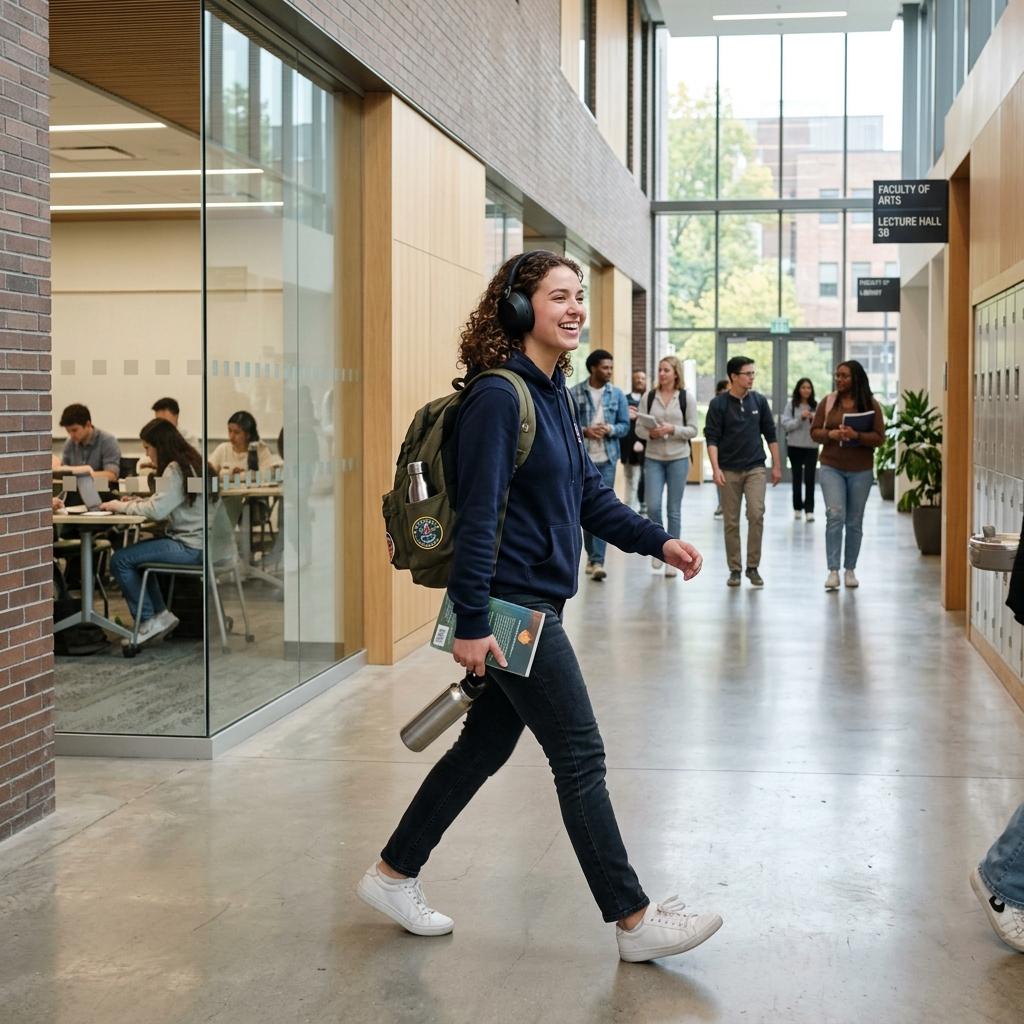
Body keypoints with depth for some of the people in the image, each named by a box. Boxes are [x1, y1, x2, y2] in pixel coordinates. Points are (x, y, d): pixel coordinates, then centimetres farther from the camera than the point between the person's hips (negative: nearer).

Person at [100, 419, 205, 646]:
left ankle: (149, 620, 0)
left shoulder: (175, 469, -16)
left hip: (189, 546, -11)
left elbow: (157, 510, -21)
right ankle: (160, 614, 16)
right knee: (135, 554, 23)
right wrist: (137, 502, 8)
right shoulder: (191, 462, 14)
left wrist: (123, 506, -7)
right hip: (192, 541, 11)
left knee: (120, 560, -9)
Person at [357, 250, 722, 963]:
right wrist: (471, 623, -21)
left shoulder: (554, 395, 12)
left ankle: (393, 876, 29)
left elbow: (590, 494, 17)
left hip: (536, 604, 10)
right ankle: (635, 921, 9)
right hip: (511, 607, -10)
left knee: (485, 746, 16)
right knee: (581, 758, -2)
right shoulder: (499, 396, -17)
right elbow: (477, 515, -20)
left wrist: (658, 541, 8)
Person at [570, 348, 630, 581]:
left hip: (606, 458, 0)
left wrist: (610, 429, -13)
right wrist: (584, 431, -18)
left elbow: (625, 425, 6)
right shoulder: (575, 393, -2)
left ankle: (597, 561, -9)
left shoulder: (617, 394, 5)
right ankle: (592, 557, 24)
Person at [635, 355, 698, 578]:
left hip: (678, 458, -1)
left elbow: (693, 430, -1)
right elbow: (638, 428, 5)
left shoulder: (686, 397, -1)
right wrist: (650, 433, -15)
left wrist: (672, 429, -16)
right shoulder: (649, 397, 3)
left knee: (674, 510, 4)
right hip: (653, 458, 1)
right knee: (652, 507, -6)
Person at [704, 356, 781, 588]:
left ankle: (753, 567, -2)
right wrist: (715, 468, -16)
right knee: (731, 522, 4)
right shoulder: (718, 404, -3)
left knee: (756, 514, -13)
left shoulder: (759, 401, 4)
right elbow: (712, 438, -6)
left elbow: (770, 434, 10)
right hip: (729, 471, -1)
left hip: (755, 468, 1)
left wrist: (777, 466, 9)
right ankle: (735, 569, 14)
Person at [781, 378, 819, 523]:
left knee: (809, 478, -7)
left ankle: (809, 510, -7)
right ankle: (797, 508, 22)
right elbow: (785, 425, -7)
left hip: (811, 446, 0)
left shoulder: (816, 405, 2)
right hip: (795, 446, 0)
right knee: (797, 477, 10)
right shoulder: (791, 404, -1)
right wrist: (800, 418, -17)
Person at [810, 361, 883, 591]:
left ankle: (850, 570, 21)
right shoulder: (828, 402, 3)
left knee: (854, 521, 9)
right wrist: (831, 434, -15)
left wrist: (857, 435, -22)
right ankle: (833, 571, -11)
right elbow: (814, 432, 5)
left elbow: (878, 437, -5)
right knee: (835, 515, -14)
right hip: (832, 468, 0)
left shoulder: (871, 405, -1)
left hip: (861, 470, 0)